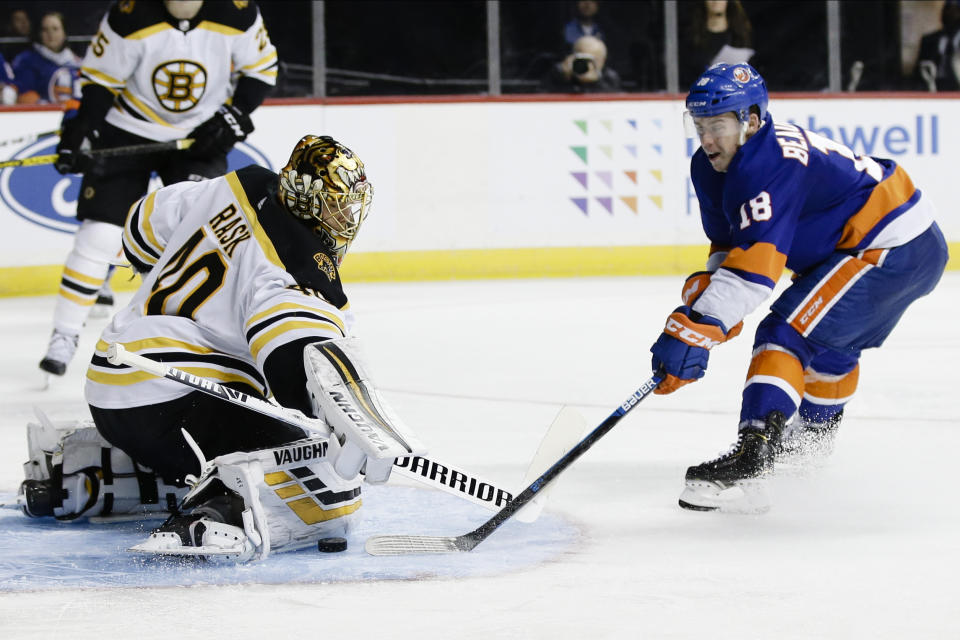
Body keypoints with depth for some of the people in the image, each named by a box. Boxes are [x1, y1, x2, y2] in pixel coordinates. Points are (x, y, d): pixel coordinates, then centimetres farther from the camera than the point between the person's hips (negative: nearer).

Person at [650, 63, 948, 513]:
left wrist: (695, 329, -41)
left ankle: (751, 457, -35)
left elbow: (756, 264, -36)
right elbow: (730, 245, 11)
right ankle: (815, 435, 58)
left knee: (789, 332, -22)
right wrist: (704, 292, -8)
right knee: (829, 338, 32)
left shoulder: (771, 166, -28)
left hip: (893, 250, -11)